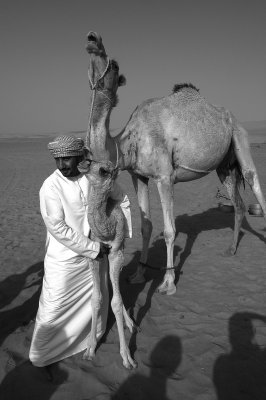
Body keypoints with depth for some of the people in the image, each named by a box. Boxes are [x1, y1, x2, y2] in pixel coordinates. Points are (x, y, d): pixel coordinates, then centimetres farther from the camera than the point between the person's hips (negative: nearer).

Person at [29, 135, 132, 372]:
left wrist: (123, 232, 3)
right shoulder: (51, 187, -21)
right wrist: (93, 248, -21)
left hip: (96, 251, 5)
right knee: (53, 307, 2)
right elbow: (58, 228, -24)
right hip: (64, 258, -5)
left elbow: (122, 200, 7)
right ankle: (41, 354, 30)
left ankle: (93, 335, 54)